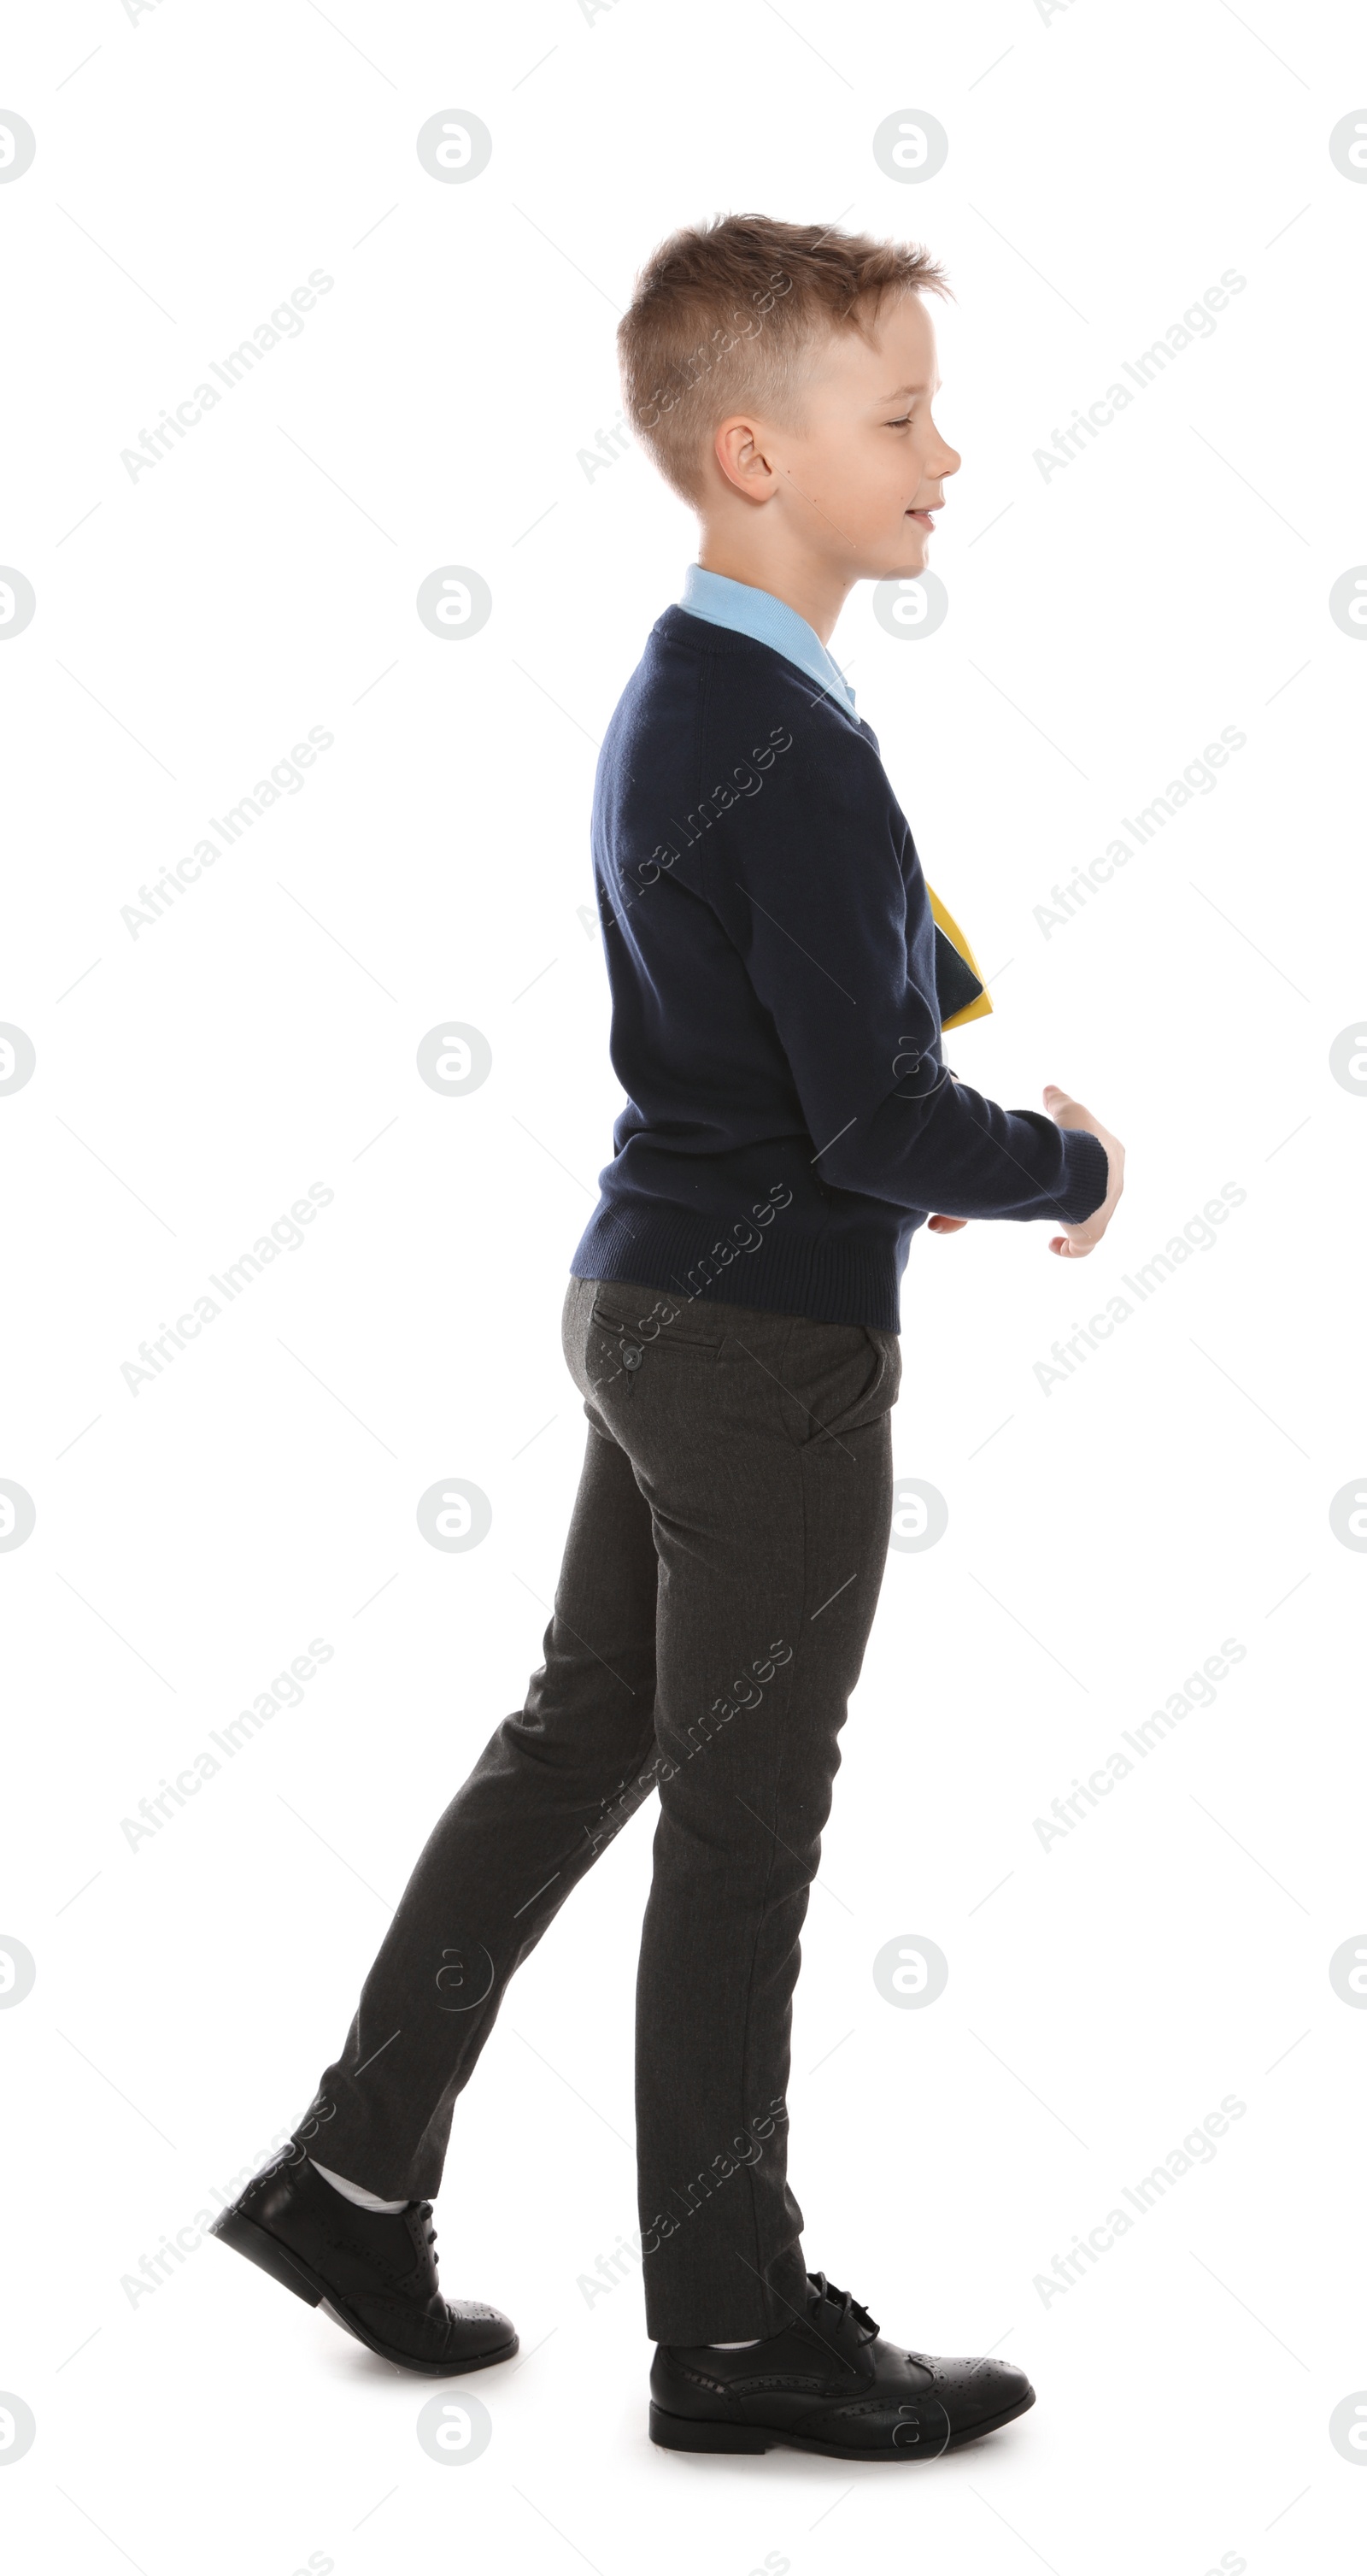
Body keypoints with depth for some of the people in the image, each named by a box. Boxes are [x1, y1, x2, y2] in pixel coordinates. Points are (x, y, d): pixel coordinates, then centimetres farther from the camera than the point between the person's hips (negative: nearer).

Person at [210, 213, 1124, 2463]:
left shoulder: (673, 697, 9)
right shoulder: (790, 751, -22)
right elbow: (882, 1120, -23)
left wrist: (920, 1151, 10)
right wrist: (1067, 1168, -6)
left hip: (654, 1302, 9)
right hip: (773, 1344, -9)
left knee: (579, 1736, 18)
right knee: (742, 1823, 2)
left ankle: (354, 2175, 27)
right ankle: (738, 2326, 17)